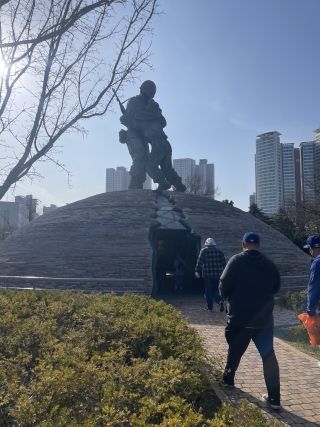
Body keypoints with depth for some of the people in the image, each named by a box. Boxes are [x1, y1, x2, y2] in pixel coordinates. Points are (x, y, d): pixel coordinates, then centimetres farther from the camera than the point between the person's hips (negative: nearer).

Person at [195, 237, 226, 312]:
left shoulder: (204, 251, -2)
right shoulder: (219, 251, 6)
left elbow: (199, 262, -8)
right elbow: (224, 263, 6)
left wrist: (197, 271, -7)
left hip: (207, 275, -3)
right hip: (217, 274, 3)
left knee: (208, 291, 7)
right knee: (215, 290, 15)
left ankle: (210, 307, 11)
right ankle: (220, 301, -8)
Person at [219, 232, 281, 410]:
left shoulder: (237, 261, -10)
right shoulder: (270, 264, 1)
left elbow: (224, 286, -13)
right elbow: (276, 287, 12)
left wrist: (229, 298, 8)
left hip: (239, 317, -2)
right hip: (264, 318, 2)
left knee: (235, 351, 19)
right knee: (269, 356, 9)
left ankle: (228, 379, 39)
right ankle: (274, 398, 10)